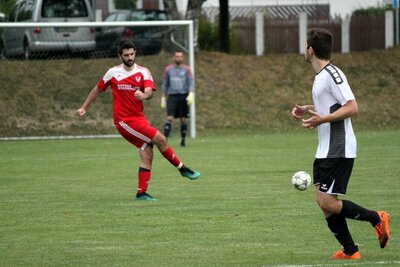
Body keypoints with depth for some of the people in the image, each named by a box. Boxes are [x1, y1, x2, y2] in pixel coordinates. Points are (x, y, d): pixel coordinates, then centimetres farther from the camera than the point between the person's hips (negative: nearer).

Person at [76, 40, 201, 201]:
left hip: (138, 118, 4)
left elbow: (150, 92, -15)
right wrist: (84, 107, 16)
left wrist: (144, 95, -38)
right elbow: (98, 89, 14)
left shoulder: (143, 72, 2)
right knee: (160, 139, -14)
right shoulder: (113, 73, 0)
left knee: (147, 154, -2)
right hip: (124, 121, -4)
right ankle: (183, 169, 1)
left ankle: (141, 193, 4)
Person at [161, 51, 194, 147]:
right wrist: (163, 98, 10)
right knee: (169, 118, -12)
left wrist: (191, 94, -18)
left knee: (183, 119, 2)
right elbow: (165, 84, 13)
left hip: (183, 96, 0)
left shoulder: (187, 69, 4)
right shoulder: (168, 69, 8)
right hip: (172, 96, 0)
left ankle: (183, 140, 13)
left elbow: (190, 83, -2)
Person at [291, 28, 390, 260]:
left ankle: (377, 219, 3)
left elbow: (352, 107, -23)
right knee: (323, 201, 6)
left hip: (338, 151, -10)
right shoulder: (322, 75, 15)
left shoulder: (331, 74, -16)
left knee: (328, 202, -12)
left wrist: (322, 119, -28)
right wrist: (307, 109, 21)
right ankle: (350, 251, 11)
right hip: (325, 151, 10)